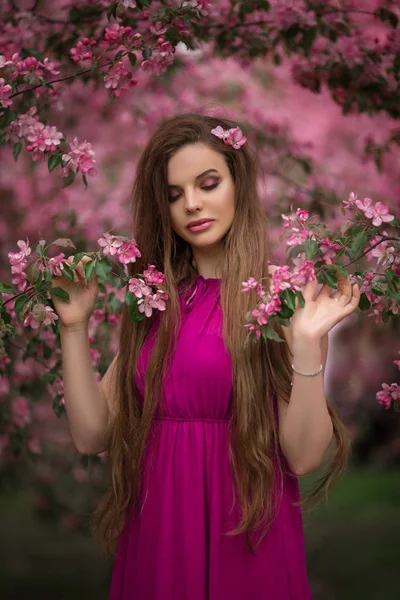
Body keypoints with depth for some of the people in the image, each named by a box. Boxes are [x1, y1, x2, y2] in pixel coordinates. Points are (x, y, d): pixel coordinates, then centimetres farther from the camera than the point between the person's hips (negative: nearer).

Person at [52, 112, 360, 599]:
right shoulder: (155, 303, 5)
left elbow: (303, 457, -14)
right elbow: (91, 435, 0)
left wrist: (307, 345, -24)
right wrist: (74, 325, -6)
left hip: (244, 545, -4)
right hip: (153, 539, 4)